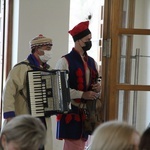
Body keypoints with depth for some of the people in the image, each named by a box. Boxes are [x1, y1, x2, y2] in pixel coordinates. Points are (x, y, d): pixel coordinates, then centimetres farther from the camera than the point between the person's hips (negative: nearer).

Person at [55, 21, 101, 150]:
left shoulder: (92, 62, 14)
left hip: (86, 113, 7)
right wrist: (82, 95, -19)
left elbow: (95, 83, 22)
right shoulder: (65, 61, -8)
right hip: (70, 113, -7)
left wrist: (97, 88, -2)